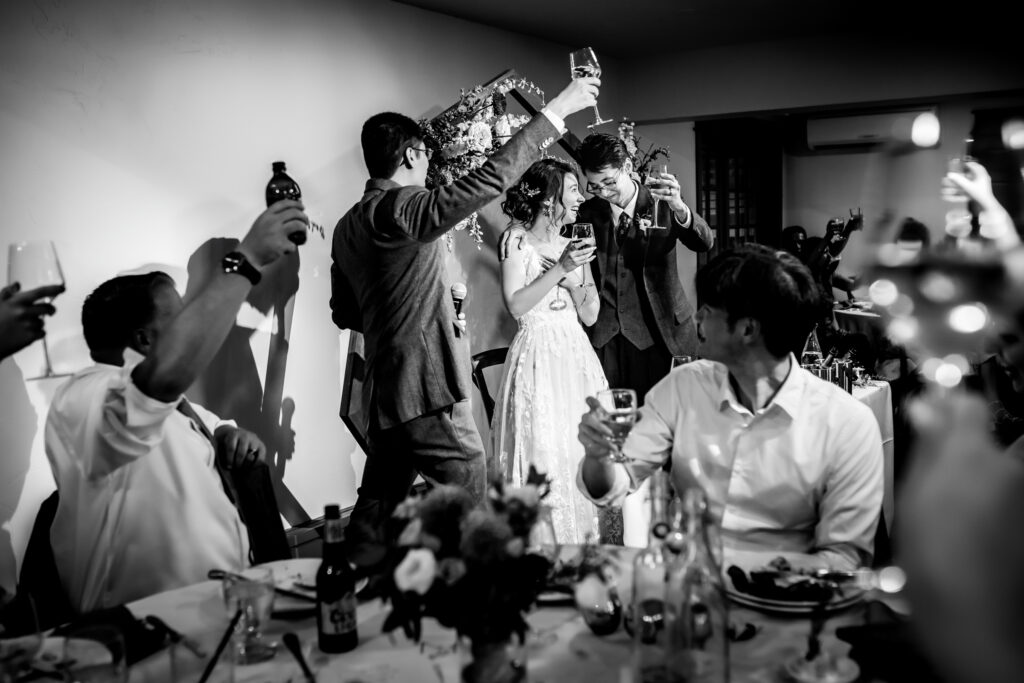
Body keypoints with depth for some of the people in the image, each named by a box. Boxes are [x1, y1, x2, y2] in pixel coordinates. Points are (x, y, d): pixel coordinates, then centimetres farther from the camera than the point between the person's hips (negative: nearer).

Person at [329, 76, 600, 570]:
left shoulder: (349, 226, 11)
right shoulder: (401, 209, -15)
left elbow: (344, 313, 19)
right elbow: (488, 180, -21)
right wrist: (557, 110, -17)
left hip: (386, 394, 9)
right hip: (428, 390, -9)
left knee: (378, 505, 16)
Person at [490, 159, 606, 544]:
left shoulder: (574, 246, 13)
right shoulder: (518, 240, -3)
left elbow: (590, 314, 10)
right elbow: (516, 306, -13)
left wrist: (574, 279, -7)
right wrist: (558, 270, -16)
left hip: (576, 357, 6)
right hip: (538, 356, -6)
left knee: (582, 452, 5)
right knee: (543, 456, -7)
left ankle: (580, 539, 15)